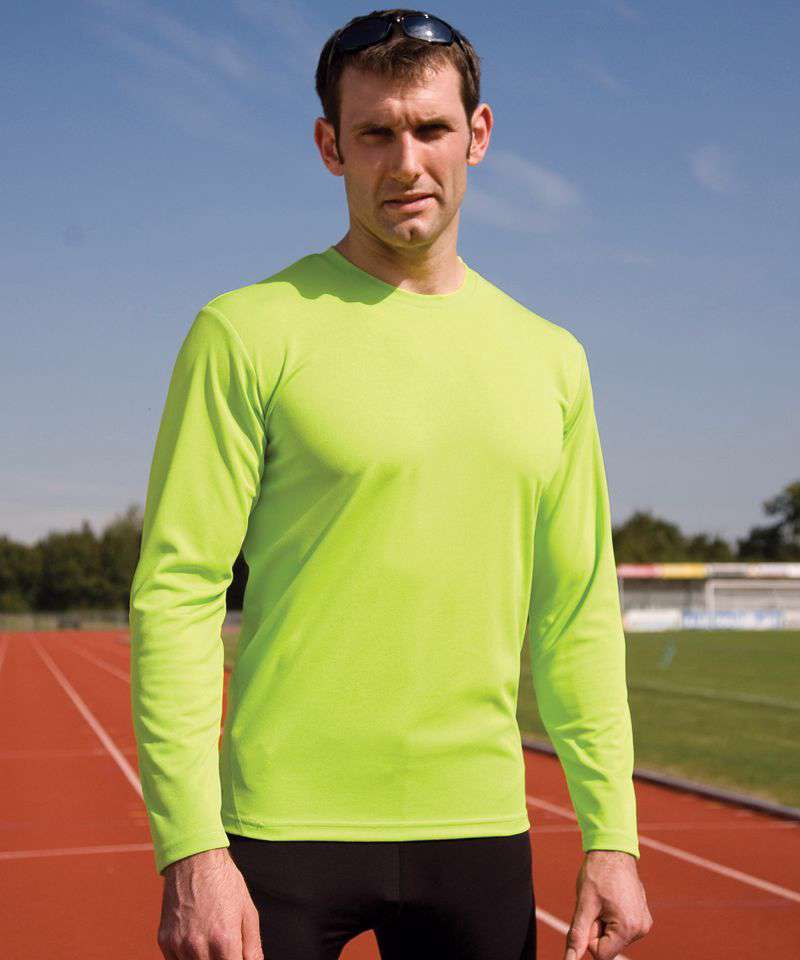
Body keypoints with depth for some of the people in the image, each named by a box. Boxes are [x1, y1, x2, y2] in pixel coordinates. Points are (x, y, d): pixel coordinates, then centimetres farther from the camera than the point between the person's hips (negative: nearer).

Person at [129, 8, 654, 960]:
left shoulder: (550, 358, 8)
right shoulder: (247, 333, -5)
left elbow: (578, 616, 10)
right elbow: (176, 593, -9)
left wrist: (611, 837, 5)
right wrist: (189, 848, -15)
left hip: (483, 831, 4)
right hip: (285, 835, -3)